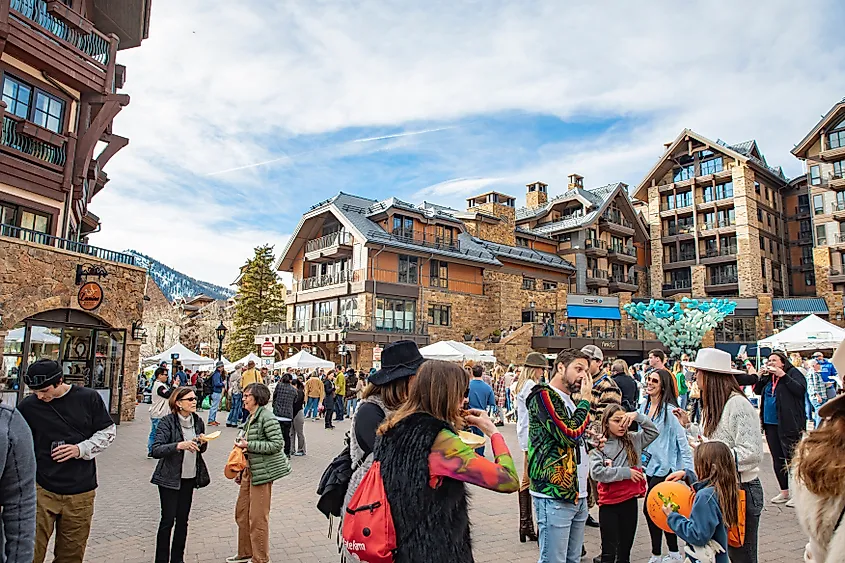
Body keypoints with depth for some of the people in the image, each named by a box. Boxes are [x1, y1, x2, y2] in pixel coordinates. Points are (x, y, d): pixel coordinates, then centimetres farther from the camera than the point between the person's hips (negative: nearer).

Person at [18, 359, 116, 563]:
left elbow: (108, 432, 3)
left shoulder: (88, 398, -5)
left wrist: (81, 449, -12)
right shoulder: (28, 406, -4)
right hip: (41, 489, 0)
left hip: (80, 493, 0)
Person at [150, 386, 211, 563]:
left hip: (190, 477, 5)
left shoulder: (197, 421, 2)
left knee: (183, 519, 12)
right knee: (168, 520, 2)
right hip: (170, 478, -5)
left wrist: (203, 442, -6)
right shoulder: (168, 422, -14)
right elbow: (156, 450, -23)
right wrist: (179, 445, -35)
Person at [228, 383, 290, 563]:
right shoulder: (251, 417, 10)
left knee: (258, 517, 0)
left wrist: (248, 445, -21)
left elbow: (277, 444, -23)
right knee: (241, 512, 17)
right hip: (250, 469, 10)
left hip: (263, 471, -9)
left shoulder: (266, 417, -18)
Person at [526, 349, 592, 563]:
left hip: (577, 494, 9)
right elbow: (570, 434, -21)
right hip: (555, 496, -9)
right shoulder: (544, 396, -11)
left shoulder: (570, 400, 18)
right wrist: (585, 400, -11)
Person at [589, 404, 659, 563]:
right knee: (609, 550, 5)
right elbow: (596, 472, -18)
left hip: (630, 501, 4)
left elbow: (653, 432, 6)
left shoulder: (633, 440, 4)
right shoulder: (599, 445, -9)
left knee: (626, 548, 18)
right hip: (609, 503, -4)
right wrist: (626, 472, -15)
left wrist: (637, 416, -9)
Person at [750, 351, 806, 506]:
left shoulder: (793, 373, -6)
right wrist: (760, 376, -1)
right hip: (770, 423, 7)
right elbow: (757, 391, 11)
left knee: (792, 458, -3)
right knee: (777, 459, 13)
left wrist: (782, 375, -21)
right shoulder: (768, 376, 13)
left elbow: (801, 389, -21)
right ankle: (784, 492, 24)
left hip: (789, 424, -7)